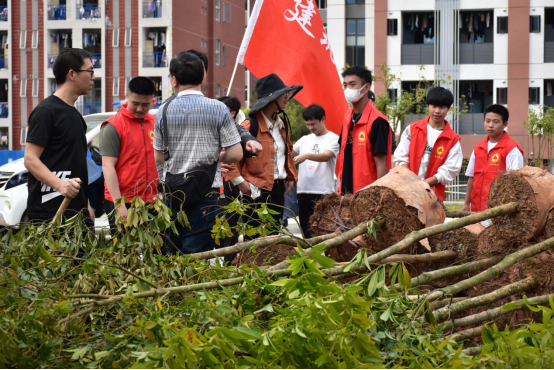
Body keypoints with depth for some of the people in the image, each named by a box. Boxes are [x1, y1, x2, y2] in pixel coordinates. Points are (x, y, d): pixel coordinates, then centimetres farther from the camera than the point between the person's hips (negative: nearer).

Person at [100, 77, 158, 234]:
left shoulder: (154, 122, 11)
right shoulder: (113, 126, -6)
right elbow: (108, 167, -11)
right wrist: (119, 205, -18)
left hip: (150, 202, 5)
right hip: (124, 203, -5)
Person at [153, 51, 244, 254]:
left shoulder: (164, 111, 2)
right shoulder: (218, 109, -4)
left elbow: (159, 157, 10)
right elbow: (235, 154, -6)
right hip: (205, 188, -2)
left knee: (171, 253, 9)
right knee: (197, 253, -2)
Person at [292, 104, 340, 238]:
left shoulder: (333, 138, -1)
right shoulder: (305, 140, 17)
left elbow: (326, 156, -18)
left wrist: (307, 156, -35)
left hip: (323, 191, -6)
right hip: (304, 191, 6)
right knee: (306, 230, 10)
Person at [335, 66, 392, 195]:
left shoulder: (377, 121, -13)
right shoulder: (347, 117, 11)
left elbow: (381, 164, -14)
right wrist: (339, 180, 15)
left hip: (368, 192, -7)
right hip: (346, 189, 7)